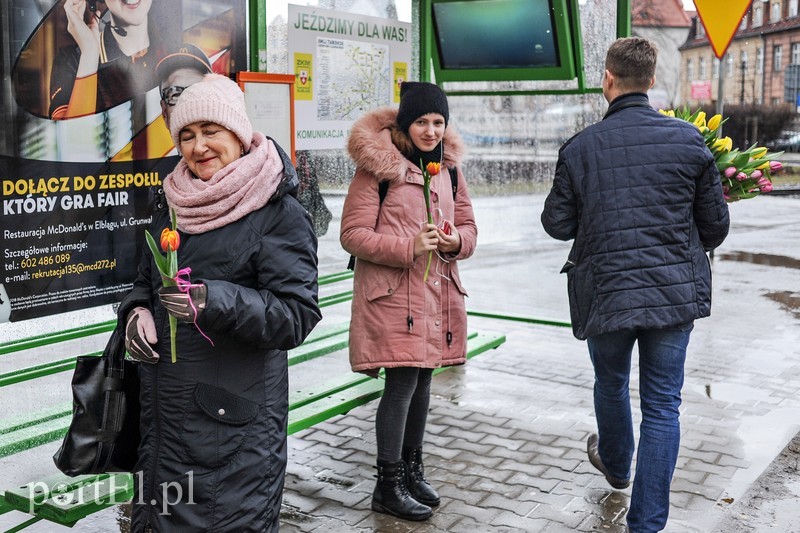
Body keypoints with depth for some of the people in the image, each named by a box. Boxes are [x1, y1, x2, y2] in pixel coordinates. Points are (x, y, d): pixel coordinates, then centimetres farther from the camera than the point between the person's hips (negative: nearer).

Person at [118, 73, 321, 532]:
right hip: (165, 409, 7)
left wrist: (214, 301, -30)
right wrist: (137, 311, 0)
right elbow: (146, 282, 23)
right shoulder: (174, 209, 11)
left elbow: (298, 314, -17)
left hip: (236, 415, -6)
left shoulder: (280, 214, -10)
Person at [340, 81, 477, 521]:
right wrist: (408, 246, -21)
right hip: (392, 294, -6)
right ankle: (388, 486, 9)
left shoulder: (448, 167, 11)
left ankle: (411, 468, 33)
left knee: (421, 381, 15)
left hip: (437, 292, 7)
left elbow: (468, 225, 17)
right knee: (401, 384, -6)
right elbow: (352, 234, -11)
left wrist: (457, 241, -6)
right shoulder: (378, 166, -9)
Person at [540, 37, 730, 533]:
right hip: (675, 292, 0)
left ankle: (615, 464, 51)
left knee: (611, 385, 25)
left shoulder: (579, 147, -7)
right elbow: (716, 223, 0)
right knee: (662, 407, 9)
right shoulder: (689, 139, -6)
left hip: (605, 293, 0)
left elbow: (558, 224, -1)